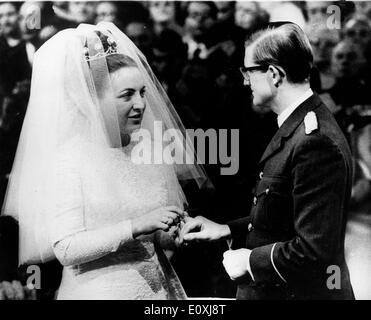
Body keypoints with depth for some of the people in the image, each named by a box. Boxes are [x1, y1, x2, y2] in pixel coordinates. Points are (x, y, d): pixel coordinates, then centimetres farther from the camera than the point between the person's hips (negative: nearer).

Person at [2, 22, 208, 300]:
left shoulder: (150, 149, 1)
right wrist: (136, 227, -27)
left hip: (157, 287, 5)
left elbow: (164, 237, 11)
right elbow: (66, 250, -21)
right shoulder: (70, 158, -15)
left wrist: (177, 233, -11)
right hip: (99, 290, -5)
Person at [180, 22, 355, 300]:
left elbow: (316, 250, -28)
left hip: (300, 291, -8)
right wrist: (226, 230, 7)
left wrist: (250, 261, -16)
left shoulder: (316, 142, -27)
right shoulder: (299, 126, 4)